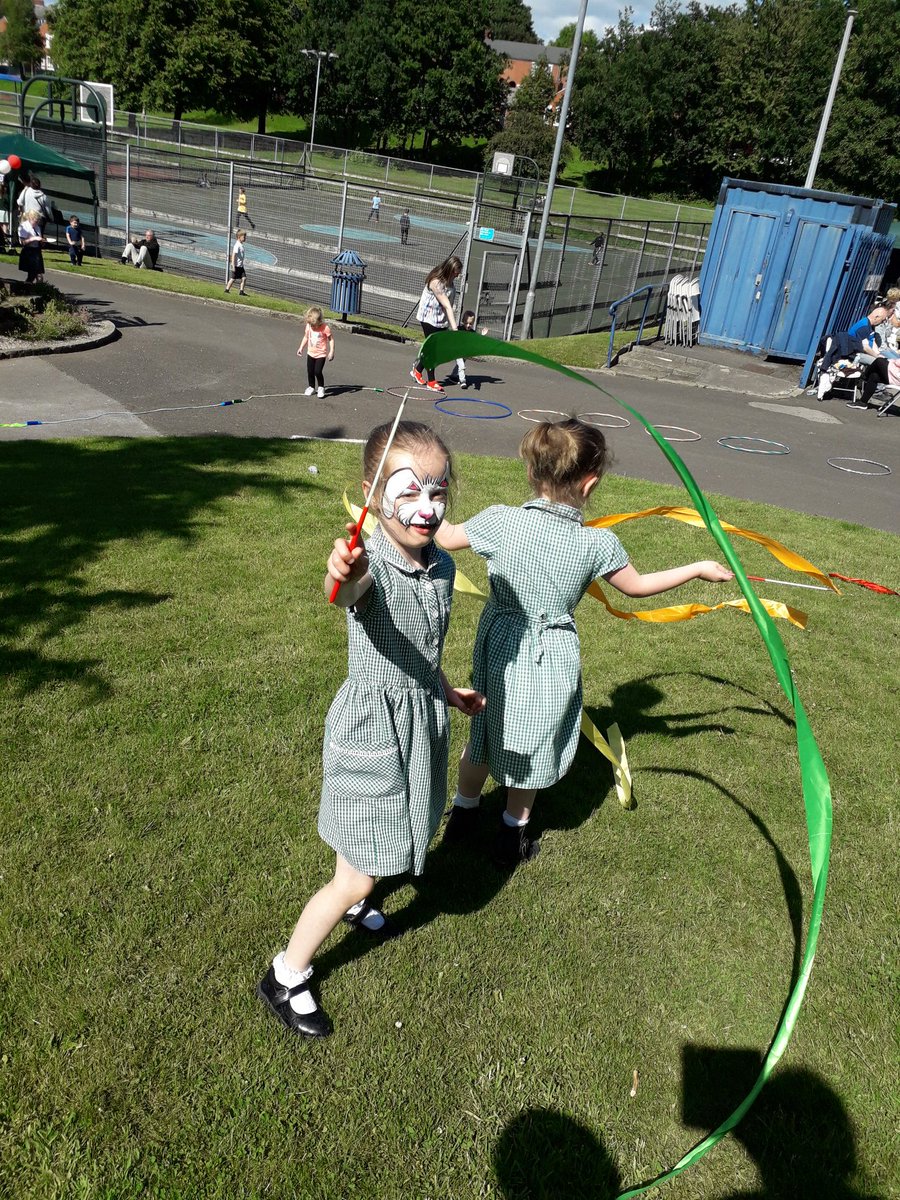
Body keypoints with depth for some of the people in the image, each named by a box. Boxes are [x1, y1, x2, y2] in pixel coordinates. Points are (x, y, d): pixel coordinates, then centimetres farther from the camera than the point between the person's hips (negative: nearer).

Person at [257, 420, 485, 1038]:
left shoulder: (442, 566, -3)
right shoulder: (369, 564, -26)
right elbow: (345, 594, -52)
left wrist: (448, 692, 25)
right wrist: (343, 577, -74)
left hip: (421, 722, 7)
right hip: (371, 729, -7)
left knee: (392, 841, 27)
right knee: (358, 876, 3)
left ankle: (353, 904, 59)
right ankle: (286, 976, 26)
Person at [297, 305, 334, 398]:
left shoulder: (325, 328, -20)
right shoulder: (308, 326, -5)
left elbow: (331, 339, -13)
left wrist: (331, 352, -19)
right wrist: (301, 348, 11)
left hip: (321, 354, -5)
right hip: (311, 353, 5)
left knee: (318, 371, -13)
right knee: (310, 371, 8)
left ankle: (321, 388, 9)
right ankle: (311, 387, 28)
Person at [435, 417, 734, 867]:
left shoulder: (500, 521, -18)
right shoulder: (598, 543, -18)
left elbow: (445, 538, -1)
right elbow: (637, 586, 0)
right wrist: (698, 569, 14)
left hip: (498, 647, 2)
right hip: (551, 659, -1)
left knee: (482, 731, 24)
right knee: (533, 747, 20)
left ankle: (463, 813, 45)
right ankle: (513, 834, 38)